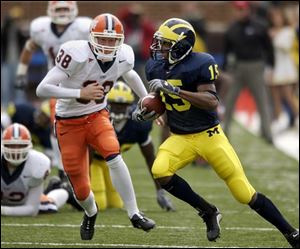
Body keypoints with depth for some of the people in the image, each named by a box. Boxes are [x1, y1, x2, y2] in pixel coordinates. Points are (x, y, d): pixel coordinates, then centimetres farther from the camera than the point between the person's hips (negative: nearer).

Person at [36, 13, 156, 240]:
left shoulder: (123, 57, -11)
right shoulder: (77, 55, -28)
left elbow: (130, 75, 17)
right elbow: (42, 89, -30)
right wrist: (81, 93, -36)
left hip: (97, 116, 3)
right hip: (69, 123, -3)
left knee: (114, 158, -27)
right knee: (81, 188, 1)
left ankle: (134, 215, -16)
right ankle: (91, 213, 37)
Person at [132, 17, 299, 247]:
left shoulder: (199, 65, -18)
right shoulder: (156, 67, 3)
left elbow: (211, 102, -26)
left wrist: (174, 90, -32)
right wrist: (145, 110, -1)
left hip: (209, 135, -5)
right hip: (180, 138, 6)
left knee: (245, 193, -5)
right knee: (160, 171, -25)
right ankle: (208, 212, -5)